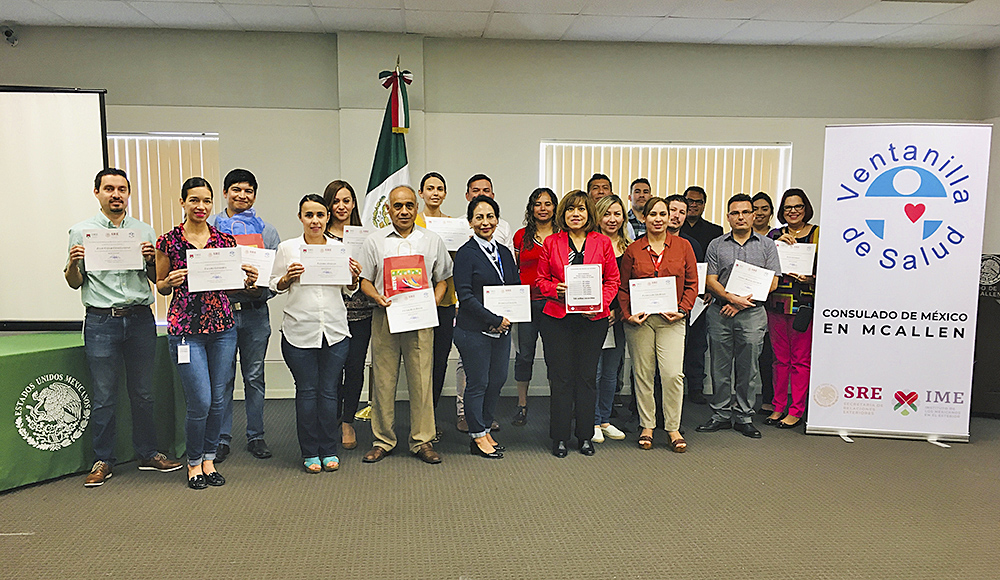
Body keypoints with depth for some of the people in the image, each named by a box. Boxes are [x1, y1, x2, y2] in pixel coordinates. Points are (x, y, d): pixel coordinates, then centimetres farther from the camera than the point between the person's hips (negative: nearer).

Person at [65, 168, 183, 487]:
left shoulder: (144, 232, 10)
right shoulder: (82, 231, 7)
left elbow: (157, 279, 11)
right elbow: (75, 283, 8)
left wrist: (151, 260, -9)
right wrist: (72, 262, -12)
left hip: (140, 318, 2)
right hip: (101, 320, -1)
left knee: (143, 392, 8)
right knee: (103, 395, 3)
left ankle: (147, 453, 21)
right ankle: (103, 460, 16)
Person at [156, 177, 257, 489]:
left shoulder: (225, 240, 7)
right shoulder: (169, 241, 1)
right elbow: (161, 287, 9)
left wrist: (249, 282, -6)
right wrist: (170, 282, -13)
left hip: (223, 326, 3)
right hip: (186, 329, -3)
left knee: (218, 399, 8)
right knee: (200, 401, -5)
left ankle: (209, 459, 27)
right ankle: (193, 462, 19)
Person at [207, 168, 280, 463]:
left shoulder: (267, 230, 10)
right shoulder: (210, 227, 7)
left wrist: (261, 287, -11)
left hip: (255, 311, 1)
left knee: (255, 376, 7)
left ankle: (256, 436, 18)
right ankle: (222, 438, 14)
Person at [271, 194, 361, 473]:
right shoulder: (287, 248, 2)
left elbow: (349, 291, 15)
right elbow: (275, 285, 8)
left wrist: (354, 277, -6)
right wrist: (287, 278, -12)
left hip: (335, 331, 1)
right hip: (299, 330, -1)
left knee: (329, 391, 6)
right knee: (306, 391, 4)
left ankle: (329, 451, 19)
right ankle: (310, 453, 17)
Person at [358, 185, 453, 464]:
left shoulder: (432, 241, 9)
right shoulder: (375, 241, 8)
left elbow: (442, 280, 13)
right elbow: (364, 280, 9)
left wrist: (433, 303, -4)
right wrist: (377, 297, -10)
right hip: (384, 318, 0)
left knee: (421, 380, 1)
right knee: (383, 380, 3)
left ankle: (422, 440, 12)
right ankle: (383, 440, 16)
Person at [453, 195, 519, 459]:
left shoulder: (505, 253, 12)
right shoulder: (466, 253, -8)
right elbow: (465, 296, -14)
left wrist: (509, 317, -2)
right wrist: (495, 319, -17)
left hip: (502, 328, 6)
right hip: (474, 330, -6)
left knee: (498, 380, 12)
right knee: (478, 383, 3)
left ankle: (485, 429, 28)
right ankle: (478, 437, 17)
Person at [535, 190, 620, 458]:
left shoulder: (602, 242, 6)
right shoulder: (551, 242, 5)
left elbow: (612, 280, 7)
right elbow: (541, 279, 8)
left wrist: (600, 303, -9)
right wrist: (556, 289, -12)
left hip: (593, 319, 1)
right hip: (557, 317, 0)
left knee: (587, 377, 7)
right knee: (561, 377, 2)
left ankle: (585, 436, 20)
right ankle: (559, 437, 13)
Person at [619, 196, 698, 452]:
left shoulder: (683, 246, 6)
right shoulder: (632, 250, 6)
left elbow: (692, 283, 7)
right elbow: (623, 288, 8)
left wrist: (682, 310, -5)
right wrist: (628, 314, -5)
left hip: (671, 319, -1)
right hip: (639, 320, 1)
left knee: (673, 373, -10)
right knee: (643, 374, 6)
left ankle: (673, 428, 5)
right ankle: (647, 426, 19)